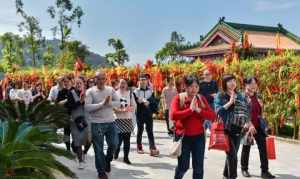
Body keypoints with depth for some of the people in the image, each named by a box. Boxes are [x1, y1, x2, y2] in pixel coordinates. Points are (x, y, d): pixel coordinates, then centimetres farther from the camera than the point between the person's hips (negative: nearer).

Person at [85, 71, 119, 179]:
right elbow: (87, 107, -17)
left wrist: (109, 103, -19)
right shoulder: (90, 91, -7)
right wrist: (102, 103, -21)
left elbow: (118, 102, -2)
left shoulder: (111, 90, 5)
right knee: (99, 149, 5)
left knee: (113, 144, 5)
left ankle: (107, 160, 36)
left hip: (111, 122, 3)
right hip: (97, 123, -3)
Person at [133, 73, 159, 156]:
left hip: (149, 115, 1)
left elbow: (154, 103, 2)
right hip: (140, 115, -1)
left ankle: (153, 149, -11)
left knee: (150, 131, -4)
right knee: (140, 131, 9)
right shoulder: (136, 91, 1)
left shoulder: (151, 91, 6)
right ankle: (139, 148, 20)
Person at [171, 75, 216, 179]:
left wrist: (198, 110, -17)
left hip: (199, 137, 3)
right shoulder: (178, 98, -7)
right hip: (183, 137, -2)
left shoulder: (201, 99, 3)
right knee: (183, 166, 9)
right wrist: (190, 109, -21)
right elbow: (173, 115, -22)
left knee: (198, 167, 6)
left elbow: (213, 116, -4)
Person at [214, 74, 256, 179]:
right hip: (226, 129, -5)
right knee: (232, 155, -10)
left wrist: (249, 124, 1)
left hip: (237, 130, 5)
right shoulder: (220, 96, -2)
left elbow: (246, 111, 13)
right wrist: (230, 102, -16)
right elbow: (218, 111, -13)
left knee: (232, 155, 12)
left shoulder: (240, 96, 12)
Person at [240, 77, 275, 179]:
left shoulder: (257, 96, 9)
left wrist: (261, 106, 3)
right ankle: (244, 169, 24)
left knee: (263, 148, 0)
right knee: (246, 148, 9)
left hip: (258, 126, 5)